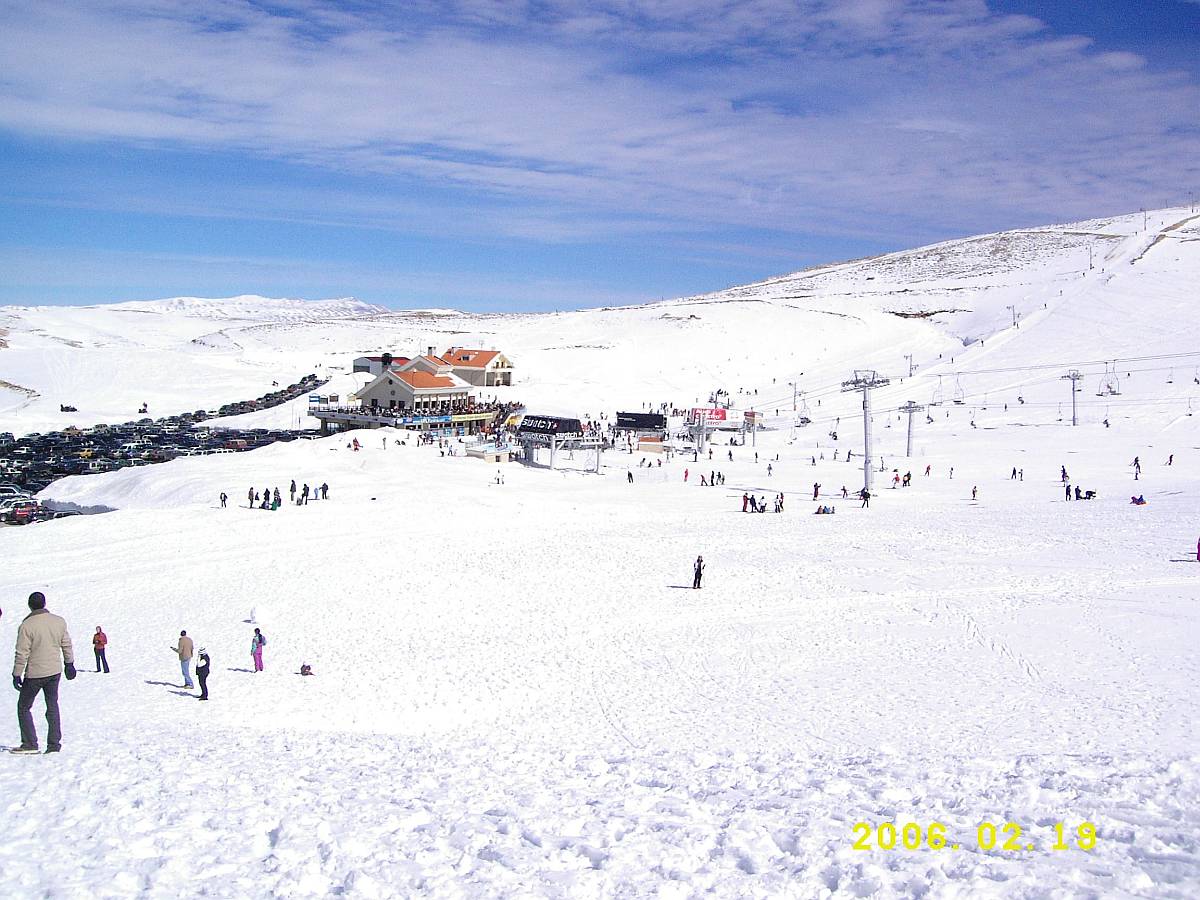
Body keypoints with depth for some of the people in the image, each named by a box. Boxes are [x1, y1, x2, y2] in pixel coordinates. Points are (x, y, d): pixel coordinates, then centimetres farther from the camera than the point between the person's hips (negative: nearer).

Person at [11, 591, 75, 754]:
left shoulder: (26, 626, -15)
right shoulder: (59, 621, 0)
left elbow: (22, 653, -13)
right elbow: (67, 645, 9)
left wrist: (17, 674, -5)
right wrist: (69, 663, 22)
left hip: (34, 674, -4)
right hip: (55, 671, 5)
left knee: (24, 707, 12)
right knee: (52, 706, 14)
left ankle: (30, 743, 8)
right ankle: (54, 743, 13)